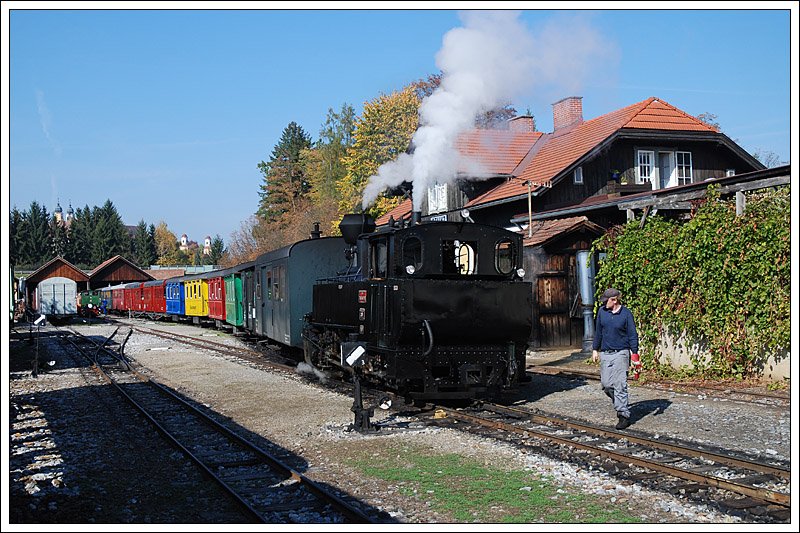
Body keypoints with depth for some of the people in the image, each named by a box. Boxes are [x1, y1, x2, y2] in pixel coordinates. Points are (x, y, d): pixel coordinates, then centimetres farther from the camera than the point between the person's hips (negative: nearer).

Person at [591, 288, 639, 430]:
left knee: (620, 385, -8)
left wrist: (635, 353, -9)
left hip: (621, 353, -5)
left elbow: (632, 334, -3)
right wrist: (595, 349, 17)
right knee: (606, 384, 3)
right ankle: (619, 403, 27)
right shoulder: (602, 311, 6)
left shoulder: (626, 314, -5)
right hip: (605, 353, 5)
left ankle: (624, 415, -2)